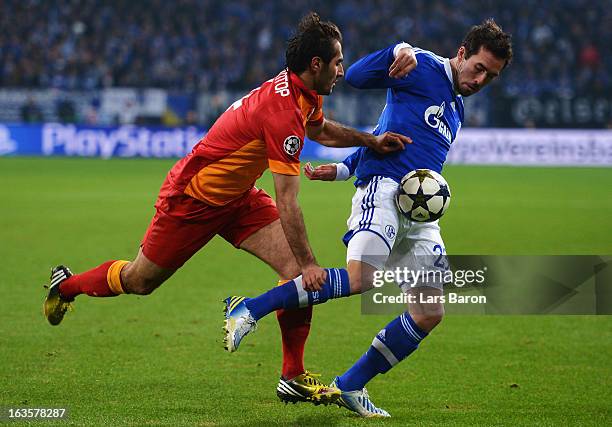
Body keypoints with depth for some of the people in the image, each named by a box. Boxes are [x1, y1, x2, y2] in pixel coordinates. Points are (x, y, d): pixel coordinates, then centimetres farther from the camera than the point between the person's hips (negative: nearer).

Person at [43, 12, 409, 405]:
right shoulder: (282, 110, -34)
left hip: (237, 196, 8)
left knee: (299, 267, -10)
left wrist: (370, 140, 5)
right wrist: (308, 263, -30)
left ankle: (294, 377, -3)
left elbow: (320, 129, 21)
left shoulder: (304, 95, -5)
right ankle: (67, 284, 41)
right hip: (193, 197, -8)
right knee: (139, 281, 11)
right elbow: (287, 203, -33)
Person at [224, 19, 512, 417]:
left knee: (430, 313, 2)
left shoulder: (456, 109, 25)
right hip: (384, 186, -9)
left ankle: (350, 386, 10)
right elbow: (355, 76, -9)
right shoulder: (423, 68, 2)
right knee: (359, 279, -30)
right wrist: (399, 51, -24)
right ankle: (249, 310, -22)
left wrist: (343, 170, 14)